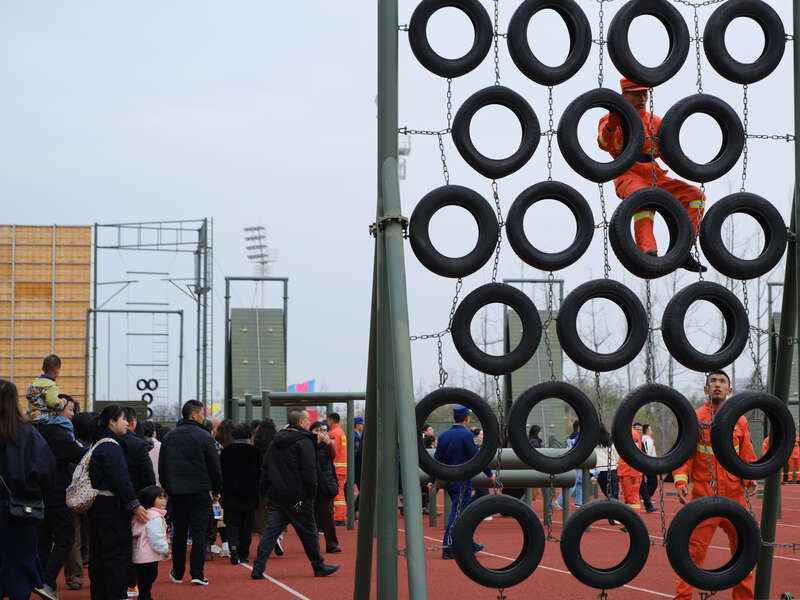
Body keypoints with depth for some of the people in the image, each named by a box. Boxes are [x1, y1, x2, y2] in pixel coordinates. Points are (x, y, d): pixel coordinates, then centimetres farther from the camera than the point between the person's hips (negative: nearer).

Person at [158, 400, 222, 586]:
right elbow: (214, 467, -4)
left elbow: (161, 467, 9)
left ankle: (177, 573, 18)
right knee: (198, 532, -2)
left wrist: (168, 488, 18)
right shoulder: (204, 437, -7)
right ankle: (197, 573, -8)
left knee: (179, 533, 12)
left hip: (176, 492, 4)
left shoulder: (169, 437, 6)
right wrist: (216, 490, 8)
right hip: (200, 492, -4)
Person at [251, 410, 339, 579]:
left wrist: (265, 492, 16)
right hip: (297, 498, -6)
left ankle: (258, 568, -6)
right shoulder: (304, 442, -9)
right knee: (308, 532, 6)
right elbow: (309, 472, -14)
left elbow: (265, 469, 15)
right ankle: (319, 567, 17)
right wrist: (312, 494, -5)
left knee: (270, 530, 3)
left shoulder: (275, 441, 13)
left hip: (275, 496, 6)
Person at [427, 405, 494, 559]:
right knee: (457, 514, -5)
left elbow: (437, 459, 8)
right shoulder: (466, 435, -13)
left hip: (448, 480, 7)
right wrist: (490, 474, -2)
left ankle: (470, 545, 25)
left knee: (461, 512, 18)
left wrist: (431, 480, 10)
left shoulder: (443, 435, 7)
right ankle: (448, 549, -8)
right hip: (462, 481, -7)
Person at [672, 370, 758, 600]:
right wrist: (681, 482, -17)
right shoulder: (695, 419, 1)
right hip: (703, 497, -4)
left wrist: (750, 478, -6)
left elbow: (747, 456, 13)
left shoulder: (740, 421, 11)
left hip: (734, 495, 4)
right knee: (694, 551, -7)